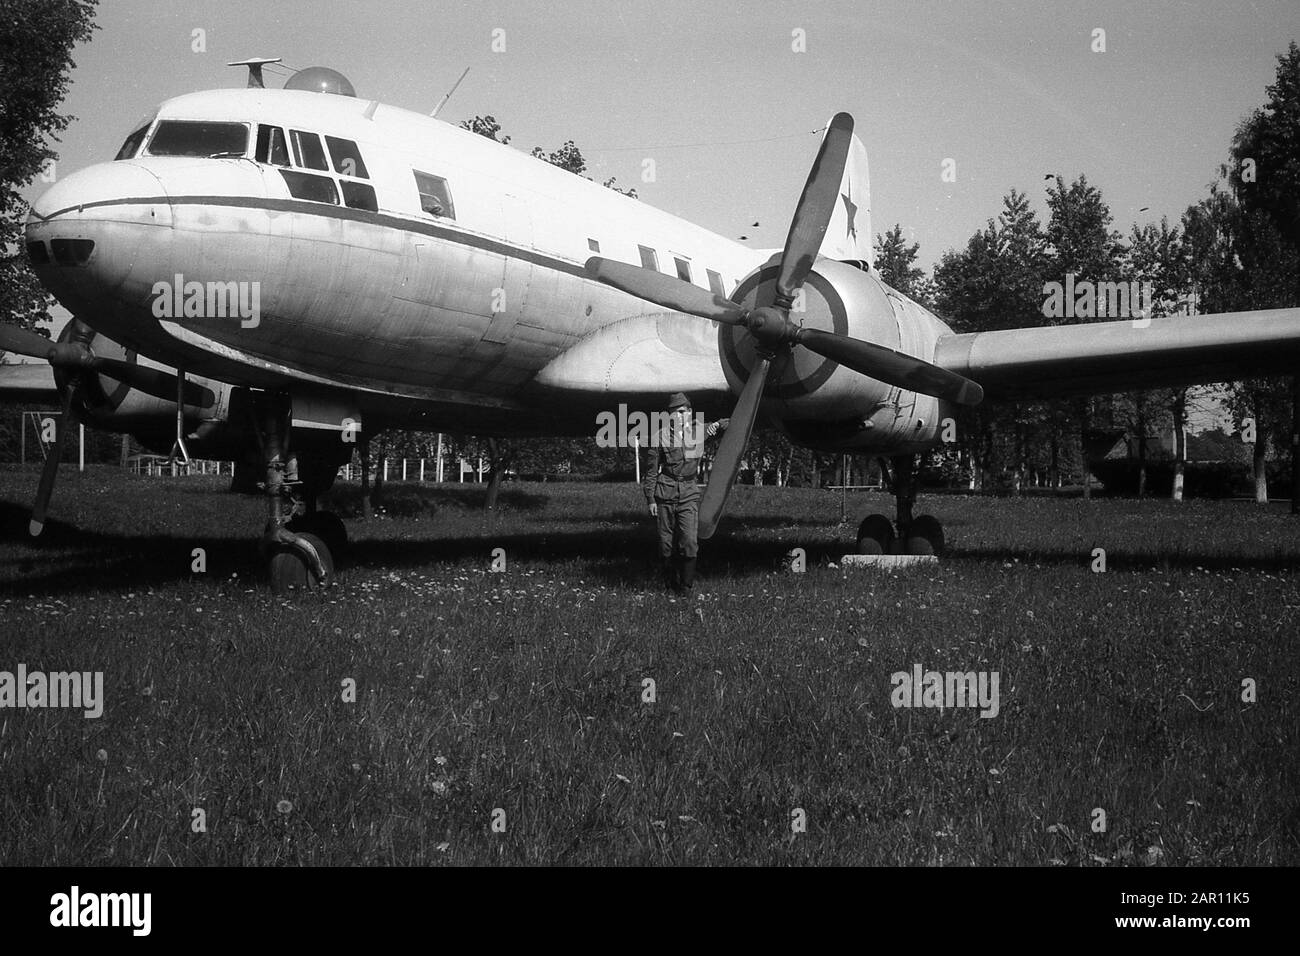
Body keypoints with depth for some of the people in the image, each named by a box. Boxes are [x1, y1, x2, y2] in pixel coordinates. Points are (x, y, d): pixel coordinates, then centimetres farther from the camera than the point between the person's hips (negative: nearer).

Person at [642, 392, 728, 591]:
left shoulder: (699, 430, 6)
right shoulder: (659, 438, 0)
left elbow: (731, 424, 18)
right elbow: (651, 471, 5)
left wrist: (717, 425, -4)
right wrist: (650, 499, 2)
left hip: (689, 493, 0)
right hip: (665, 493, 0)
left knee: (689, 541, -12)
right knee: (666, 542, 3)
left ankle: (687, 583, 0)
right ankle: (670, 582, 19)